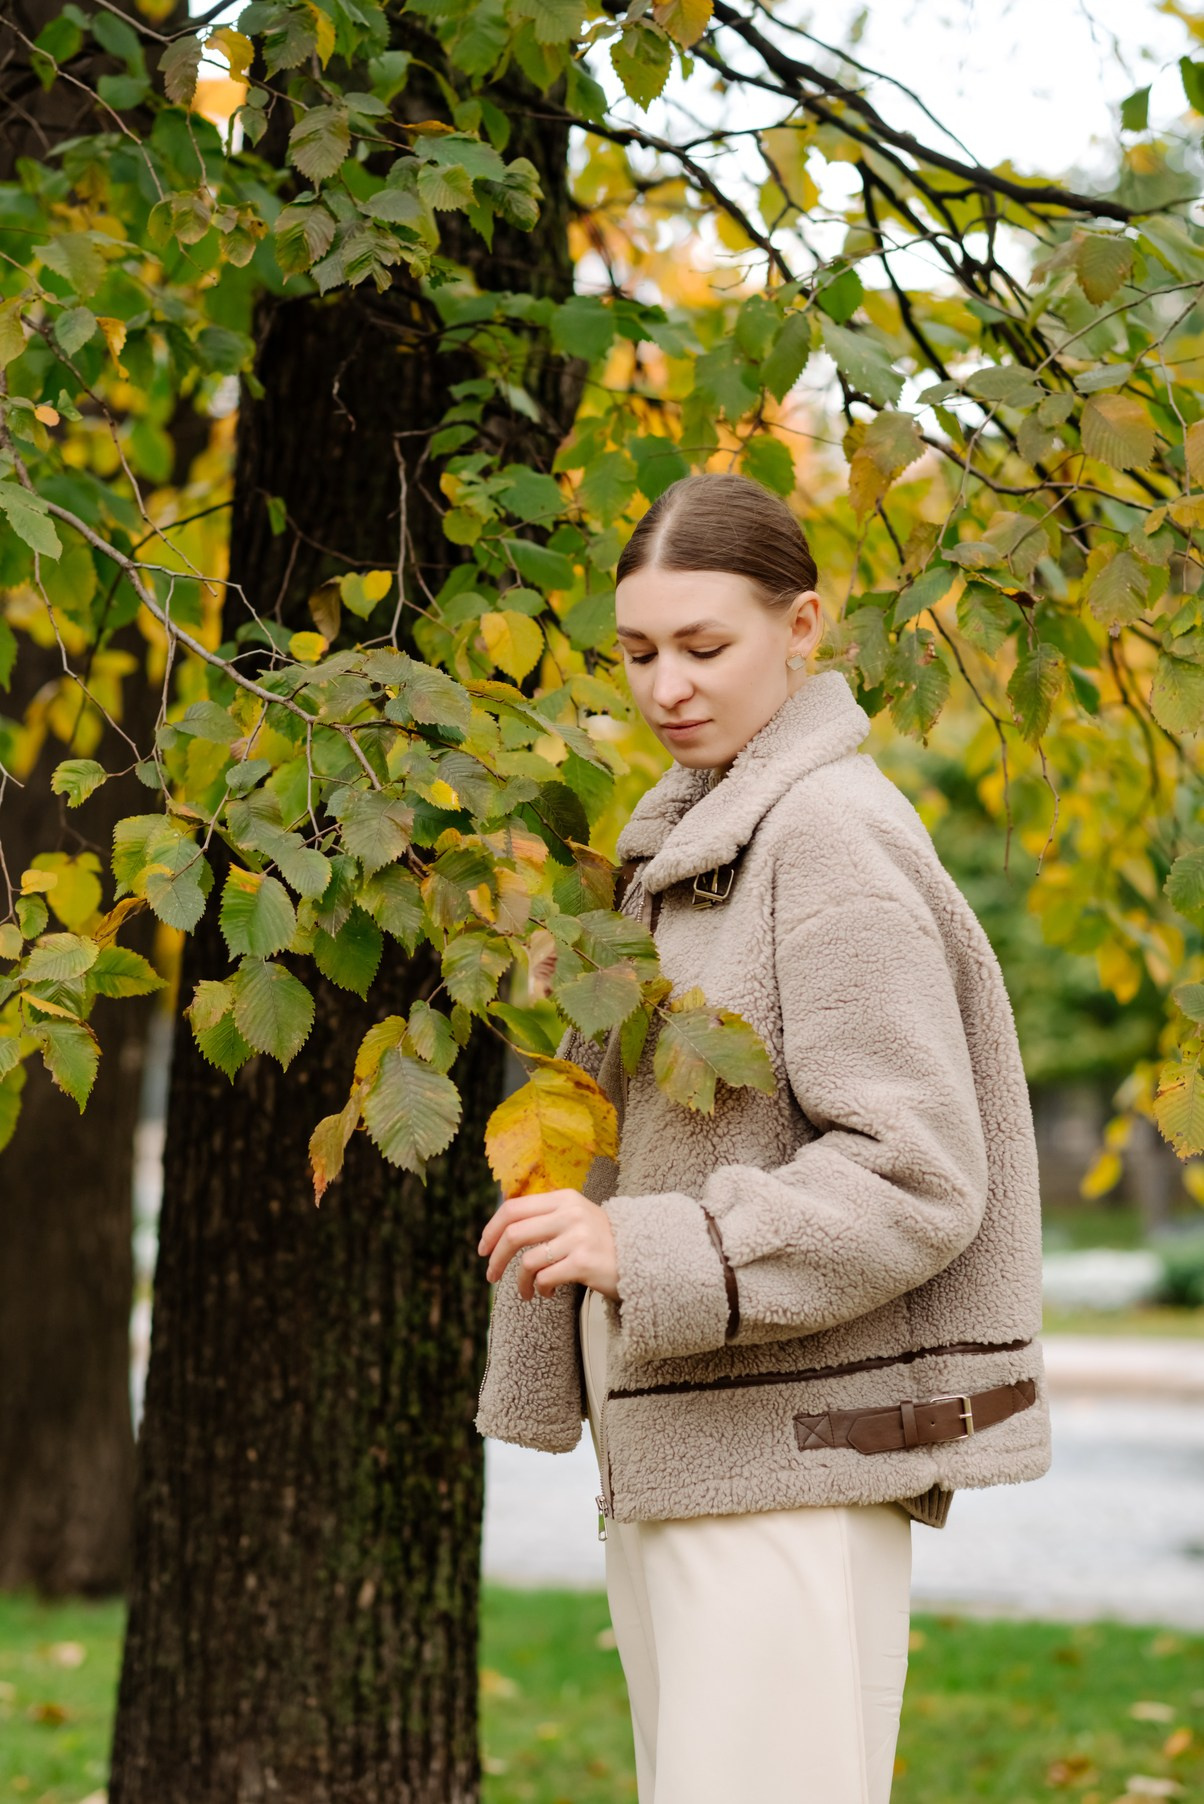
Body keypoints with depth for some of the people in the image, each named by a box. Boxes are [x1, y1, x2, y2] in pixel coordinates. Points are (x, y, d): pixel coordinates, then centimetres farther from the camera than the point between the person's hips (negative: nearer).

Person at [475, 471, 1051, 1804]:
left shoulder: (834, 837, -12)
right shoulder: (688, 840, 16)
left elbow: (916, 1176, -18)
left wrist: (645, 1252, -24)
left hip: (799, 1447, -9)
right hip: (671, 1445, 9)